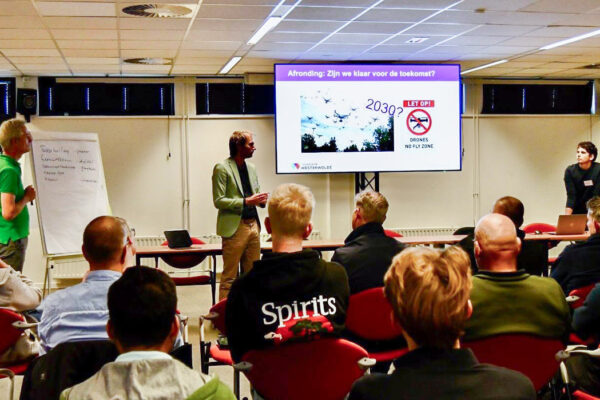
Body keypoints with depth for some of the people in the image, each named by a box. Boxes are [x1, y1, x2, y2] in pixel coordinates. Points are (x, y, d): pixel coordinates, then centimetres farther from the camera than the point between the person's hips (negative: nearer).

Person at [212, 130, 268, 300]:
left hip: (253, 225, 7)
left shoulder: (251, 168, 15)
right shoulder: (222, 168, -6)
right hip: (234, 227, -7)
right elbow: (218, 201, -11)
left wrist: (261, 199, 0)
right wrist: (246, 202, -18)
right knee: (229, 276, -3)